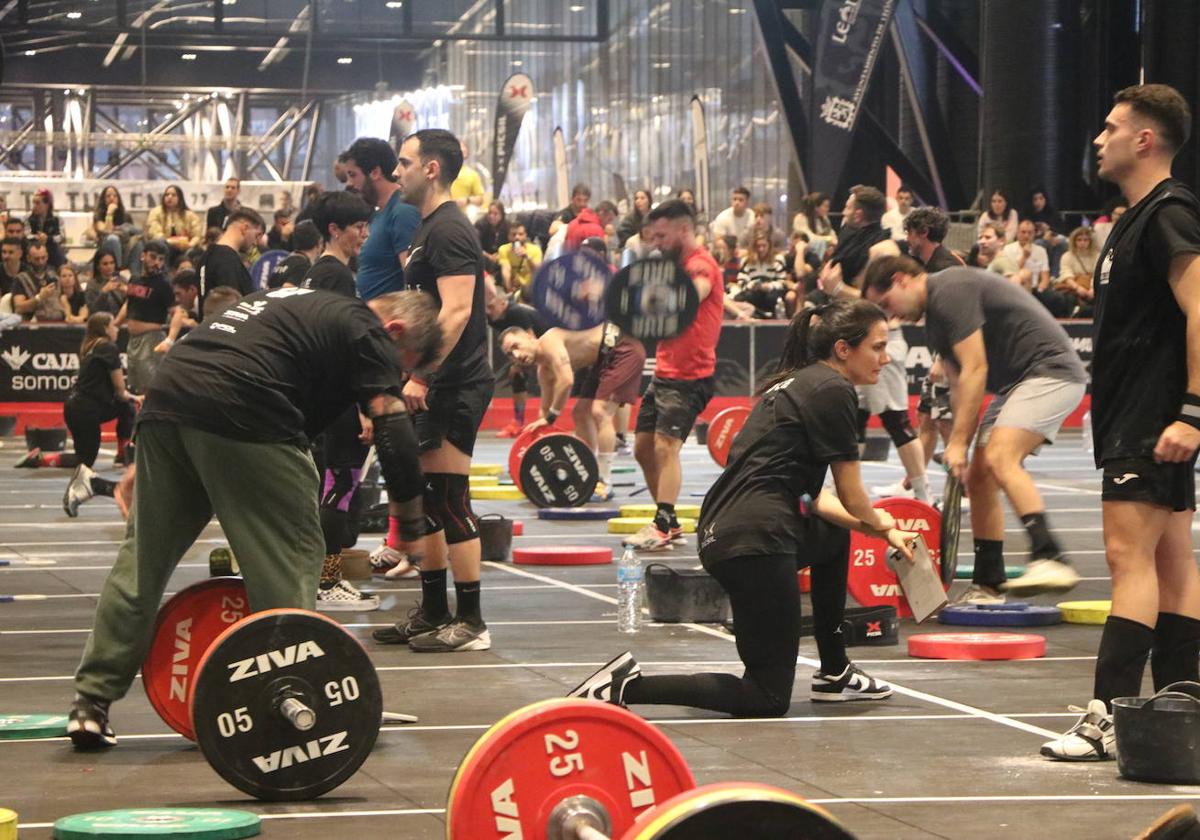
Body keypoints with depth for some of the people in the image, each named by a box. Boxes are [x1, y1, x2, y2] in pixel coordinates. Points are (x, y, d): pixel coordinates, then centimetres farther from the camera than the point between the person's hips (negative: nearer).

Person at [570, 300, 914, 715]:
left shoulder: (798, 384, 22)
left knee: (836, 535, 35)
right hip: (755, 540, -10)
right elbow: (852, 497, -1)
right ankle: (627, 687, -14)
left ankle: (834, 673, 36)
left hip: (719, 534, 10)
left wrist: (877, 527, 21)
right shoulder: (832, 390, -6)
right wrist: (881, 525, 20)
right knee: (768, 697, -3)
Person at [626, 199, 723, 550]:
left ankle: (662, 527, -28)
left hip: (690, 376, -10)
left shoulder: (700, 265, -13)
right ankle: (670, 523, 21)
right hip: (665, 372, 10)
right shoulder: (678, 266, 19)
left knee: (666, 445, -21)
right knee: (644, 447, 12)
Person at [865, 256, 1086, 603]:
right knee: (978, 476, 7)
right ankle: (988, 585, 12)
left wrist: (958, 442, -16)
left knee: (1000, 458, -27)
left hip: (1051, 370, -11)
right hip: (1017, 382, 11)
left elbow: (975, 371, -18)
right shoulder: (934, 318, 16)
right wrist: (958, 449, 13)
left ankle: (1049, 558, -37)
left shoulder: (950, 292, -15)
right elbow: (960, 385, 19)